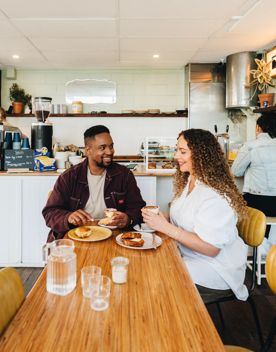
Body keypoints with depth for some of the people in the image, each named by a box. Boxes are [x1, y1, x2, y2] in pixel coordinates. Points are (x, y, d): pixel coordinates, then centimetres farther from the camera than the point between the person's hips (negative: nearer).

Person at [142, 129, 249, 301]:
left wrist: (167, 227, -25)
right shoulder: (188, 183, 6)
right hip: (186, 254, 7)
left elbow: (211, 248, -25)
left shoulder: (216, 195, -23)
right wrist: (160, 220, -7)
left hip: (215, 269, -7)